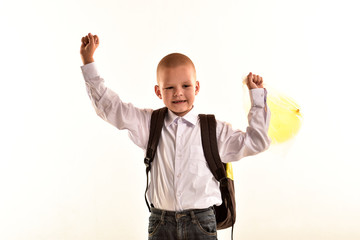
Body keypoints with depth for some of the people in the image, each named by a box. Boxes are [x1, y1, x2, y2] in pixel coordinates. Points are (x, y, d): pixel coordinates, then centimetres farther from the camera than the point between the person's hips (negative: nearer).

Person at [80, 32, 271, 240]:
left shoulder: (214, 130, 3)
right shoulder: (148, 124, 5)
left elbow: (255, 142, 4)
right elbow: (109, 106, 5)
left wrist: (257, 96, 3)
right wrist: (88, 60, 2)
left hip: (201, 222, -1)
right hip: (161, 221, 1)